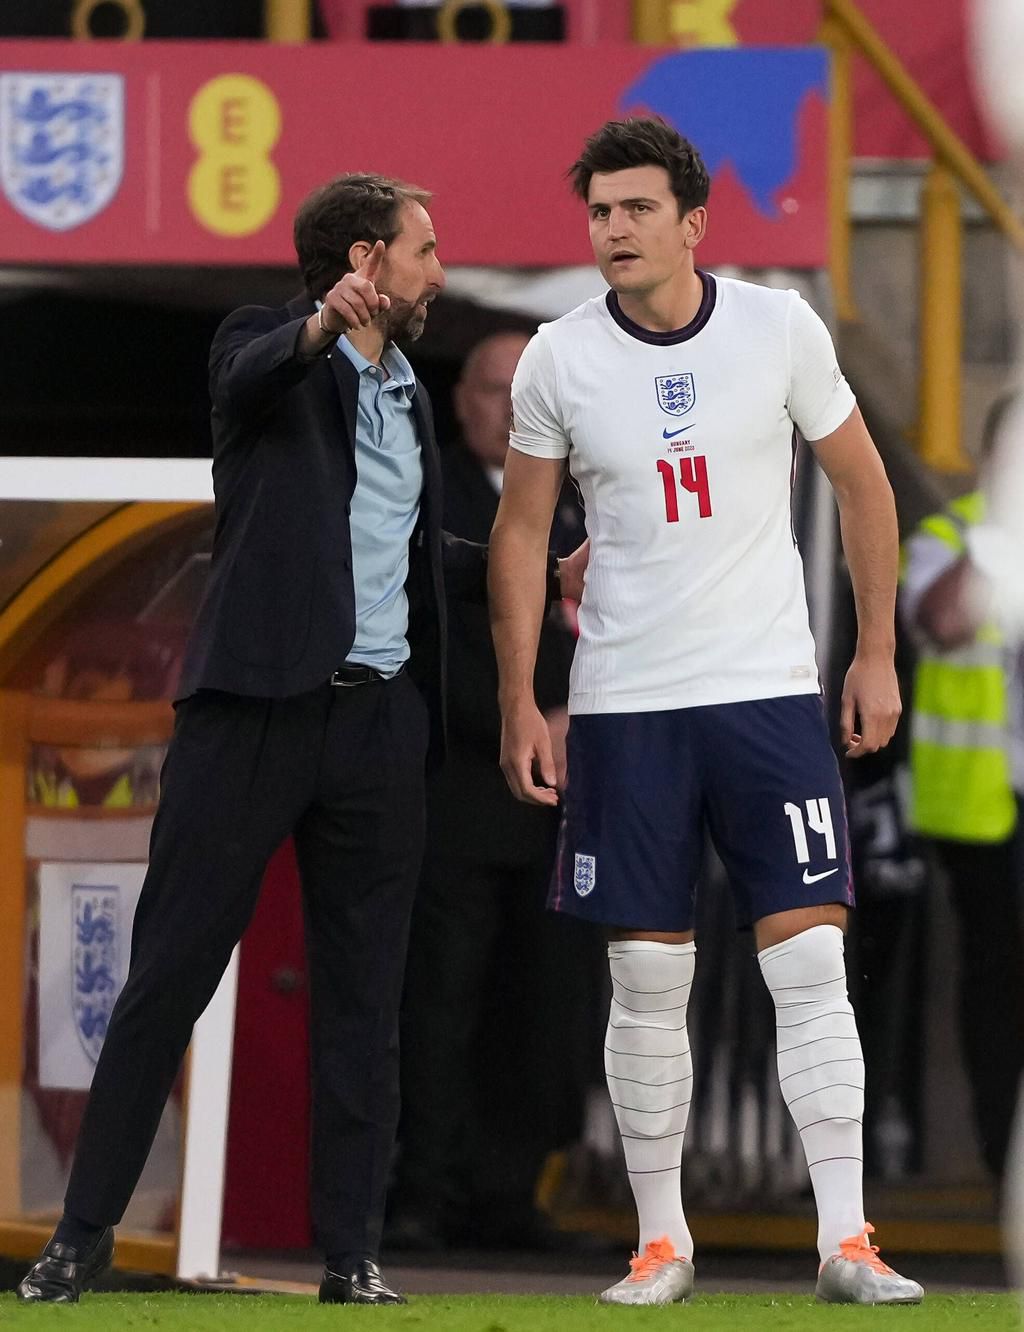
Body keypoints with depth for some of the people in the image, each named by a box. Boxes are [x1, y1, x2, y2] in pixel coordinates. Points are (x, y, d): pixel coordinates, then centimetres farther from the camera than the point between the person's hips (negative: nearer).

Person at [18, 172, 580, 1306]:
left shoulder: (407, 395, 21)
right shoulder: (264, 346, 1)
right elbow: (250, 375, -25)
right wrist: (321, 328, -45)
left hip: (379, 718, 6)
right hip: (255, 708, -6)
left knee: (362, 999, 3)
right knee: (169, 970, -3)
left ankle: (351, 1256, 5)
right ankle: (84, 1232, 2)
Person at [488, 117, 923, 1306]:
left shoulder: (781, 330, -3)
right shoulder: (558, 360, -2)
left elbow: (861, 484, 9)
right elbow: (521, 532, 7)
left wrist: (876, 655, 6)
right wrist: (519, 704, 2)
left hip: (769, 689, -1)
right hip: (623, 704, 1)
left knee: (810, 961, -8)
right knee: (646, 980, 2)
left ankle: (844, 1241, -7)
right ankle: (661, 1239, 12)